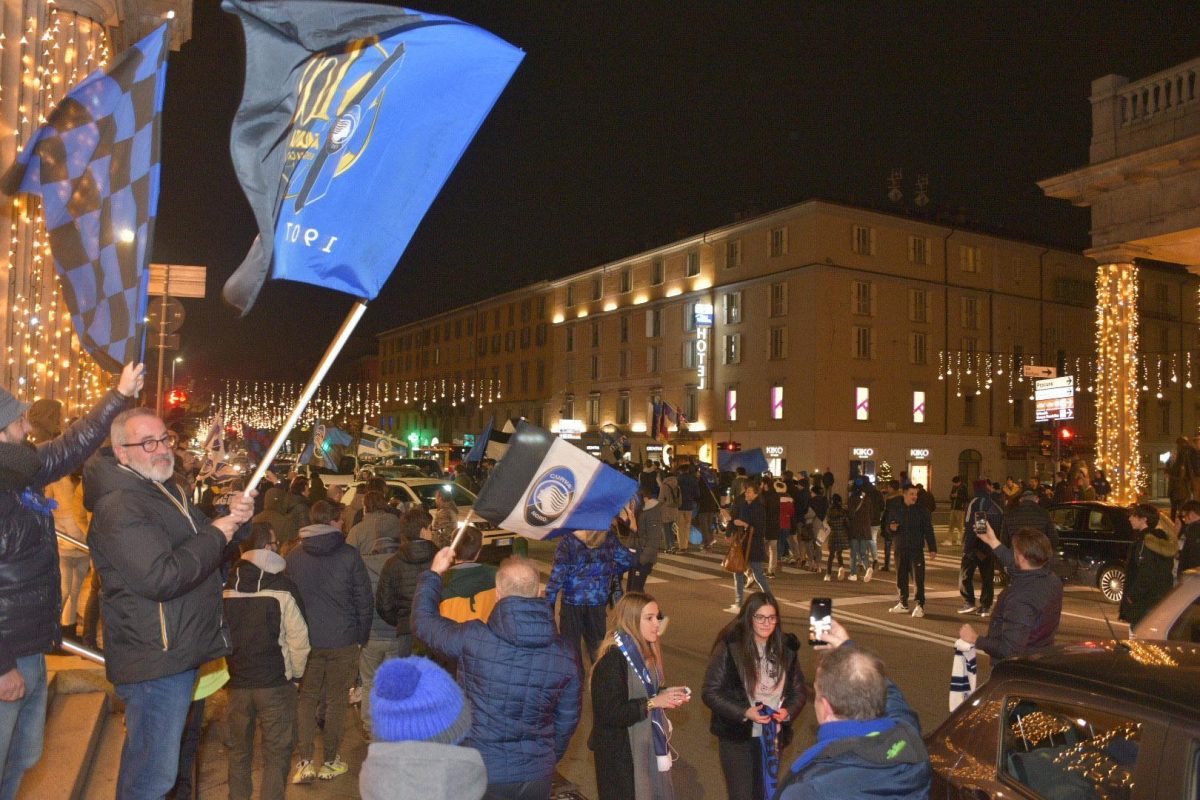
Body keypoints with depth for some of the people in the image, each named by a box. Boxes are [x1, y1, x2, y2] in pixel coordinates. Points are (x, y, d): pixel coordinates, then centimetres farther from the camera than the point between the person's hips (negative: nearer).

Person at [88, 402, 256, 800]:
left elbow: (202, 550, 21)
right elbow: (161, 578, -29)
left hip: (178, 650, 10)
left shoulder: (166, 491, 13)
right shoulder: (119, 507, -20)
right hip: (155, 659, -10)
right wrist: (218, 532, -19)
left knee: (144, 763, 24)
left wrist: (231, 517, -1)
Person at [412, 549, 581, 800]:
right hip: (537, 778, 3)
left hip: (482, 773, -2)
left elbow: (423, 621, 0)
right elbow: (567, 721, 3)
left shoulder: (473, 638, -18)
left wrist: (433, 574, 15)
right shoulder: (564, 655, -8)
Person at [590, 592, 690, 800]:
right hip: (621, 753, -8)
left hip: (648, 745, 8)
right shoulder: (612, 661, -23)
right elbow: (610, 713, -26)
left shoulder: (644, 652, 6)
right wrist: (653, 703, -21)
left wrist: (666, 694, -1)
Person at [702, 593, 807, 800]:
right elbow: (710, 693, -12)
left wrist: (788, 711, -12)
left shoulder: (786, 649, -1)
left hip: (773, 737, 4)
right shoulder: (729, 648, -14)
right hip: (737, 738, -4)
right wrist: (744, 713, -21)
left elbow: (799, 690, 8)